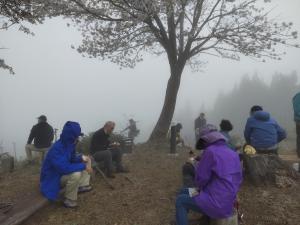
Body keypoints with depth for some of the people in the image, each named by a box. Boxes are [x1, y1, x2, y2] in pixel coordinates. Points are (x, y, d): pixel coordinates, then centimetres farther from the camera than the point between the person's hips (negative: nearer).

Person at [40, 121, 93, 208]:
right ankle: (69, 200, -14)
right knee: (76, 174, -36)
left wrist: (82, 158, -13)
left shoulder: (69, 144, -6)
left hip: (64, 172, 9)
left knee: (86, 161, 6)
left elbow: (72, 159, 8)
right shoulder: (57, 149, -32)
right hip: (53, 178, -9)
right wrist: (83, 166, -31)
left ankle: (82, 186, -2)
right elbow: (65, 168, -41)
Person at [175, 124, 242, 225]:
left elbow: (200, 180, -14)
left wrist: (197, 166, 6)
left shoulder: (210, 151, -17)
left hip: (216, 203, -8)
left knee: (180, 200, 10)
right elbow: (238, 180, 13)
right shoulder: (234, 154, 6)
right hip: (229, 202, 8)